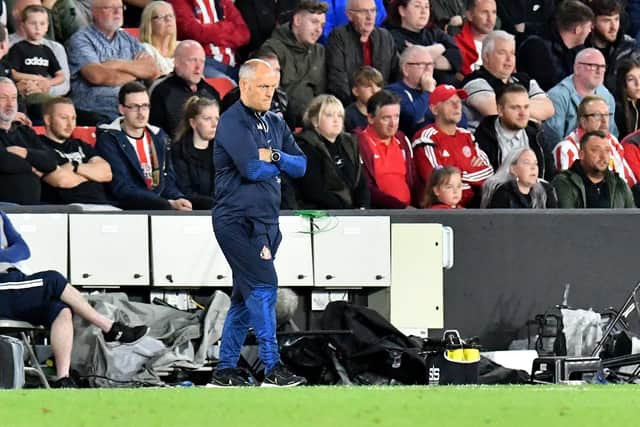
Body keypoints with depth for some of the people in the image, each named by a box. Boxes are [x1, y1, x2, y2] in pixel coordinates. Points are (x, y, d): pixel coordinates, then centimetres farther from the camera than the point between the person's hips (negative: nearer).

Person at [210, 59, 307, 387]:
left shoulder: (275, 123, 16)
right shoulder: (233, 122, -10)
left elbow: (300, 166, 9)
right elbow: (251, 169, -20)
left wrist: (274, 156, -11)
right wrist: (280, 165, -2)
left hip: (266, 221, 8)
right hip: (238, 220, -8)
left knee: (245, 297, 10)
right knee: (263, 287, -15)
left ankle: (225, 371, 14)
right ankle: (272, 368, -15)